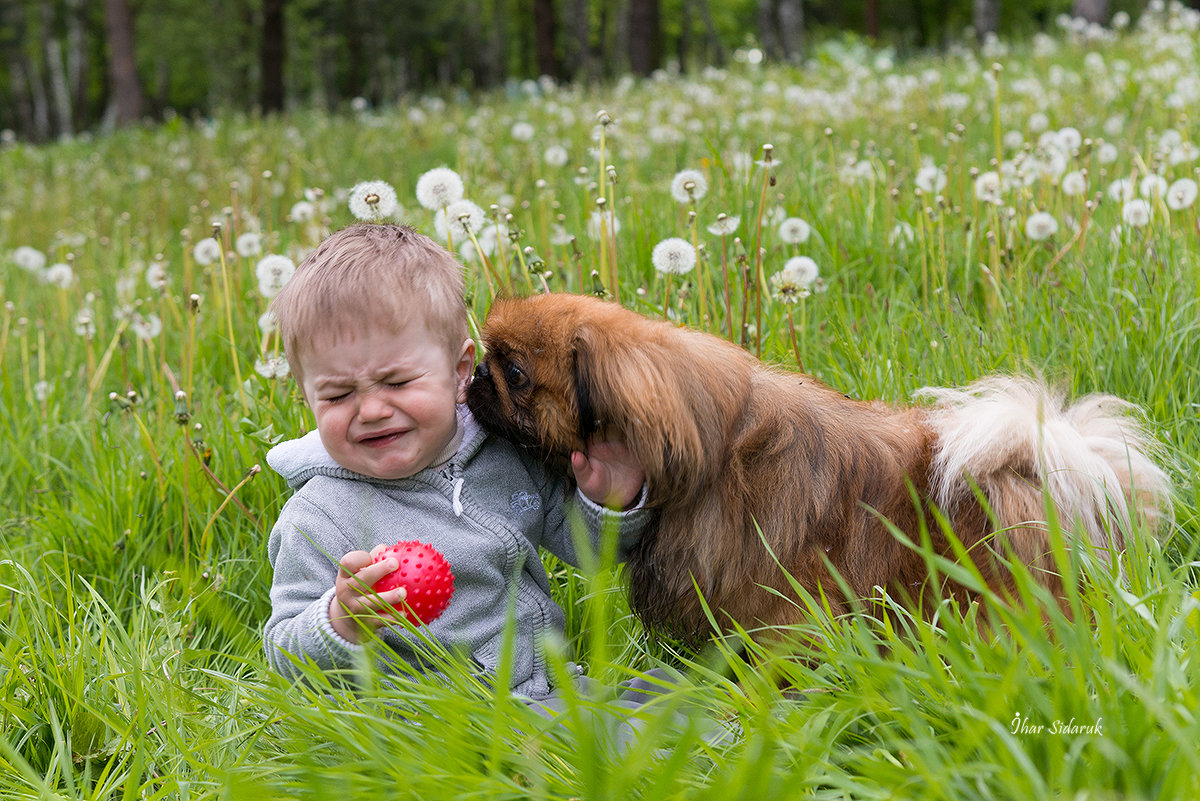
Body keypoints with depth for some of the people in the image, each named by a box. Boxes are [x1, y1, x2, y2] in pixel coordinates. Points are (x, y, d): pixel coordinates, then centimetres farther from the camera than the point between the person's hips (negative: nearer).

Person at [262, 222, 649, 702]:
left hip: (555, 690, 6)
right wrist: (344, 622, -31)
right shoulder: (318, 519, -11)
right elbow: (287, 661, -10)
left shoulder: (505, 451, 3)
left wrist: (611, 504, -5)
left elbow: (581, 543, 17)